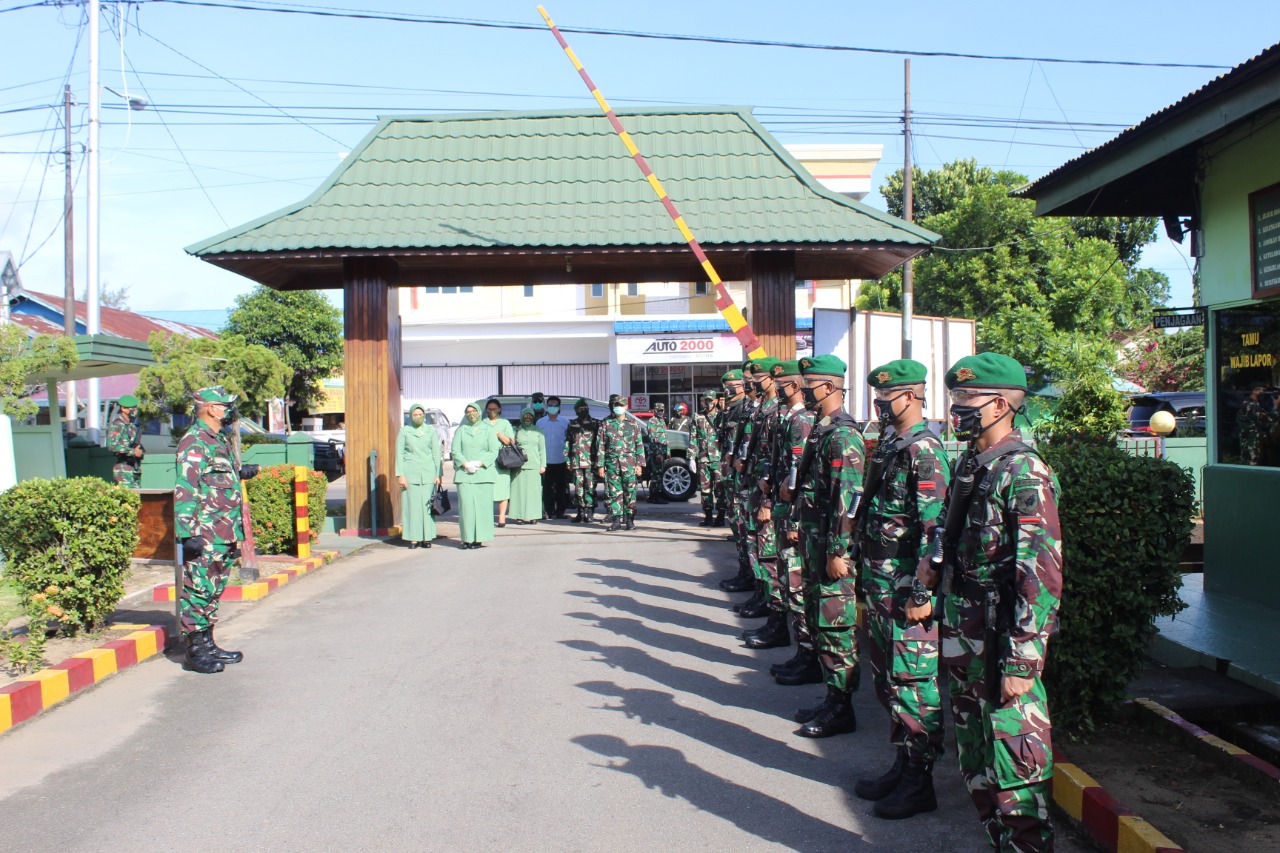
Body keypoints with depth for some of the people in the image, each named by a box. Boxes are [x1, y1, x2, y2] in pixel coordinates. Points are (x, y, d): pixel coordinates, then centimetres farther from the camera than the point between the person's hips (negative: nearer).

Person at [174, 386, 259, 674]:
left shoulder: (220, 440, 16)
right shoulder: (194, 442, -13)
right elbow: (185, 490, -20)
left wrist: (240, 473, 28)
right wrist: (188, 533, -24)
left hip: (224, 534, 10)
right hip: (205, 536, -10)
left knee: (214, 590, 15)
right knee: (199, 590, -3)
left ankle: (208, 645, 24)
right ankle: (194, 652, 5)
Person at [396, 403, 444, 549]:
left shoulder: (431, 431, 9)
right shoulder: (404, 431, 7)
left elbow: (436, 453, 9)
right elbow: (399, 454, 5)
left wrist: (438, 474, 2)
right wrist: (400, 475, -3)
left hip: (428, 473, 1)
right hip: (410, 473, -1)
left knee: (427, 504, -2)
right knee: (411, 505, -2)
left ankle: (427, 537, 5)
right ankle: (413, 538, 4)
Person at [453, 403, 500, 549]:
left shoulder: (488, 430, 9)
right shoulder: (461, 430, 13)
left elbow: (494, 452, 1)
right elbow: (455, 451, 5)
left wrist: (479, 463, -11)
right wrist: (466, 464, -10)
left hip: (484, 473, -1)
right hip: (464, 473, 1)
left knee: (482, 505, -5)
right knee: (466, 505, -5)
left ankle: (479, 538, -2)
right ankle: (466, 539, -2)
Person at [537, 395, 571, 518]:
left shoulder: (565, 422, 4)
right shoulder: (540, 422, 6)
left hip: (561, 461, 0)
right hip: (546, 461, 0)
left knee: (561, 487, 4)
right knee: (547, 487, 2)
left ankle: (561, 511, 11)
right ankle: (549, 511, 9)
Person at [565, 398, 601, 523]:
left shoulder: (595, 424, 4)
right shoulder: (572, 425, 14)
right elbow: (567, 443, 13)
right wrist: (568, 460, 7)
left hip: (590, 461, -3)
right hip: (576, 462, 3)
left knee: (590, 487, -4)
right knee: (578, 488, 6)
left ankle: (590, 512, 1)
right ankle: (581, 512, 12)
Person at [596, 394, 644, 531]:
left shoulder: (633, 424, 9)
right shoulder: (605, 425, 8)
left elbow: (639, 445, 7)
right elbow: (600, 446, 6)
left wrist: (639, 464, 0)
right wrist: (600, 465, 0)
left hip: (629, 464, 0)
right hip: (611, 464, 1)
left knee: (630, 492, 0)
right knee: (613, 492, -1)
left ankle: (629, 519, 8)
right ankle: (617, 520, 5)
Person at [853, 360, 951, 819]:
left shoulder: (924, 451, -16)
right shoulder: (888, 444, 13)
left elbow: (934, 526, -21)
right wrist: (865, 574, 19)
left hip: (906, 585, -10)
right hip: (879, 580, 10)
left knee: (912, 680, 0)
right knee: (885, 676, 16)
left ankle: (918, 782, 12)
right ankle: (901, 766, 29)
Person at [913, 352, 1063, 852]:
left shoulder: (1024, 473, -16)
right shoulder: (968, 464, 10)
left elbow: (1042, 576, -20)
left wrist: (1021, 662, -22)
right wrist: (925, 592, 15)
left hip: (1003, 639, -9)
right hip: (959, 632, 9)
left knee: (1014, 758, 0)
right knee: (973, 755, 18)